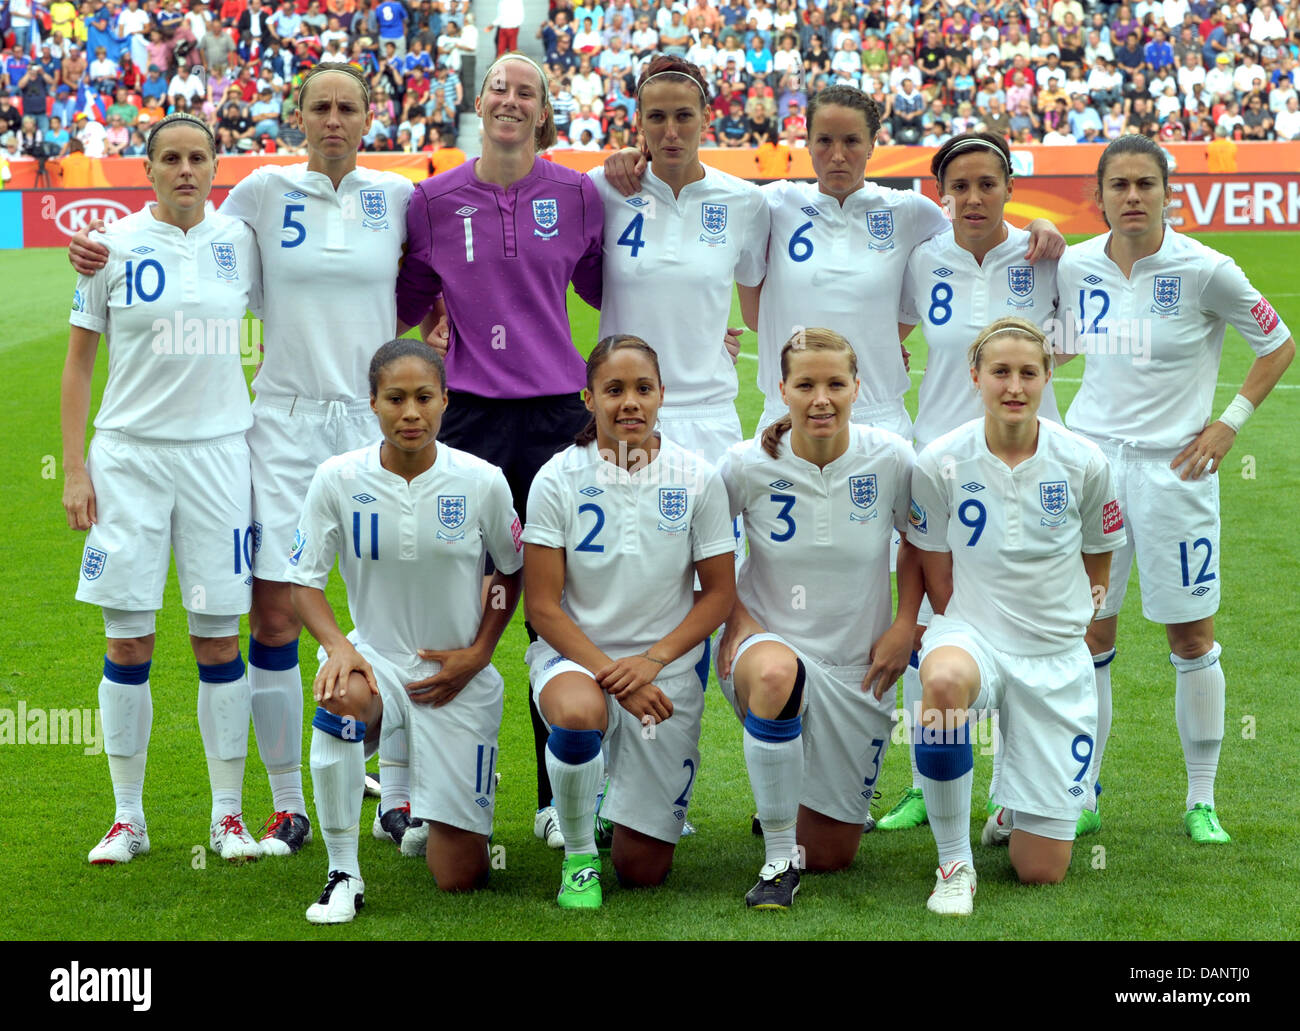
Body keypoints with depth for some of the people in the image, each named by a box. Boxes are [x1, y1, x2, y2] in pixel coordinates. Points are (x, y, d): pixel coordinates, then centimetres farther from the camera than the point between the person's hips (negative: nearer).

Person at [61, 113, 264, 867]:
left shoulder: (239, 241, 4)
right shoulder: (115, 247, 0)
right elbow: (79, 361, 4)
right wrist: (75, 467, -2)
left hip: (218, 451, 1)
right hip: (130, 456, -1)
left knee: (220, 639, 2)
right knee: (129, 642, 0)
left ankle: (229, 814, 13)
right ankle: (129, 818, 11)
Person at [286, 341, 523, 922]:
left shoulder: (482, 482, -9)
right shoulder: (338, 479, -9)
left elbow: (511, 570, 8)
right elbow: (303, 581, -3)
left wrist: (478, 653, -3)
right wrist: (339, 646, -21)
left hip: (458, 677, 0)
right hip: (379, 658, 0)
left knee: (461, 879, -1)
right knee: (342, 698, -41)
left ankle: (448, 802, 39)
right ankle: (343, 874, -23)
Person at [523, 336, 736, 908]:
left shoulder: (697, 480, -6)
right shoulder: (557, 480, -9)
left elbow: (719, 593, -1)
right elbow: (542, 606, -9)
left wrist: (651, 660, -15)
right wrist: (610, 673, -20)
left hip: (667, 670, 1)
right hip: (574, 654, -1)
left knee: (642, 870, 0)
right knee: (577, 713, -41)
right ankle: (579, 854, -12)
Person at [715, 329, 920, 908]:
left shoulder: (891, 459, -11)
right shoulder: (748, 466, -13)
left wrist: (906, 626, -2)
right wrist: (735, 616, -7)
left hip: (858, 667, 2)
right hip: (769, 641, -2)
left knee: (832, 856, 7)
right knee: (775, 674, -44)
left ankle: (790, 805, 46)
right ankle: (778, 856, -25)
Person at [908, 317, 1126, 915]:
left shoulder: (1084, 462, -6)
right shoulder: (940, 463, -8)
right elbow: (937, 579, 2)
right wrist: (964, 633, -2)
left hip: (1056, 657, 1)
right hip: (972, 631, -1)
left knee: (1042, 872, -2)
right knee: (943, 678, -44)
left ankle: (1016, 812, 40)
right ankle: (954, 861, -22)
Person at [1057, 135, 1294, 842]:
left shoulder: (1205, 270, -9)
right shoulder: (1074, 267, 1)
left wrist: (1230, 422, -3)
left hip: (1174, 466, -3)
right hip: (1091, 459, 3)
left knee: (1191, 637, 3)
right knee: (1087, 636, 4)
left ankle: (1202, 801, 15)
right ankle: (1081, 798, 14)